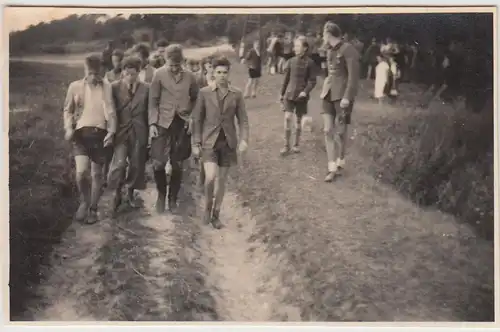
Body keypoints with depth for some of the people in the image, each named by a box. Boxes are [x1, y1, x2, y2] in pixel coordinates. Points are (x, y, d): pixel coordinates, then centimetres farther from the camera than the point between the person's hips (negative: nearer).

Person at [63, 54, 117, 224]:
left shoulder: (107, 87, 1)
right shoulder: (75, 86, 3)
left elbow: (110, 111, 2)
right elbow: (68, 110, 12)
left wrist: (111, 132, -8)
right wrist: (68, 128, -3)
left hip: (100, 133, 0)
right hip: (81, 133, 0)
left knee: (97, 174, 6)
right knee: (81, 171, -15)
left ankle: (93, 209, 21)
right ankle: (84, 201, 12)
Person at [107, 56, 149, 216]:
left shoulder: (146, 88, 1)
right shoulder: (115, 87, -1)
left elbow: (150, 112, 5)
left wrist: (150, 131, 3)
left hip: (139, 133, 2)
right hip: (121, 131, -1)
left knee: (136, 165, 9)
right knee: (119, 164, -13)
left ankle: (130, 194, 31)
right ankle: (117, 194, 8)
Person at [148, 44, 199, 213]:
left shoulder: (190, 77, 3)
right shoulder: (159, 74, -3)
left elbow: (195, 99, 14)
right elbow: (153, 101, -1)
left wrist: (192, 116, 0)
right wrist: (152, 124, -8)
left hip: (182, 124, 2)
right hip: (163, 123, -1)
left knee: (177, 165, 6)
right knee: (158, 163, -7)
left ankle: (173, 198, 22)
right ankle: (161, 194, 18)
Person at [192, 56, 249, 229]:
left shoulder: (236, 94, 1)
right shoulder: (204, 93, -2)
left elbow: (243, 119, 3)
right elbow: (197, 119, 1)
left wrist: (244, 139, -11)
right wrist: (196, 143, -2)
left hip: (228, 142, 2)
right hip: (209, 141, -2)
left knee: (222, 179, 8)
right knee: (210, 177, -18)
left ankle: (215, 214, 25)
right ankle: (208, 206, 10)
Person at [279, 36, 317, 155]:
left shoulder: (310, 63, -7)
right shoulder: (291, 61, 3)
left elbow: (312, 81, -7)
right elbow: (286, 78, 11)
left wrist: (305, 91, -22)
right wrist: (282, 93, 13)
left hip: (301, 96, -2)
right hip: (289, 94, 2)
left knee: (298, 120, 8)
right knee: (287, 118, -8)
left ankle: (296, 145, 21)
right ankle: (286, 145, -2)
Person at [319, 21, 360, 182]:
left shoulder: (348, 49, -12)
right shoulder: (330, 51, 12)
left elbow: (354, 75, -16)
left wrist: (347, 97, -21)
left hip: (342, 95, -7)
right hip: (329, 93, 7)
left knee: (340, 131, 2)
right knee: (328, 130, 0)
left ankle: (340, 162, 22)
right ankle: (332, 167, 4)